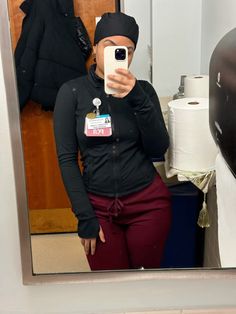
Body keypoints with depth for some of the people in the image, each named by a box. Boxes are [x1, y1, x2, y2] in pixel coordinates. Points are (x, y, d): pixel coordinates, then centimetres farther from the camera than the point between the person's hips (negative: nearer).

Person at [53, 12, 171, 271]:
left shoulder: (143, 90, 0)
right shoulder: (72, 92, -5)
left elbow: (158, 150, -9)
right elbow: (66, 158, -6)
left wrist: (137, 99, -22)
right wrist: (85, 217, -9)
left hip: (148, 202, 1)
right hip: (98, 206, -1)